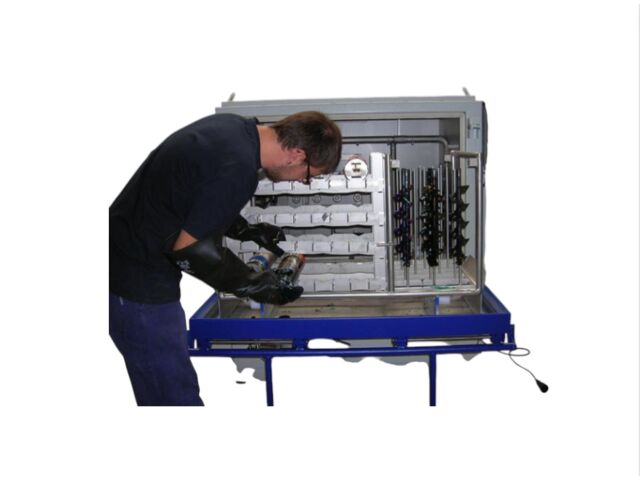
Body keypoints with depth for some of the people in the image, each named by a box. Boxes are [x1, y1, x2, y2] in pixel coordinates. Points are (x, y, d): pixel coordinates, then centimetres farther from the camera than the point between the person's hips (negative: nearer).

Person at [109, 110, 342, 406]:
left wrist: (246, 230, 11)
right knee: (176, 394, 2)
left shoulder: (233, 126, 1)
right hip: (139, 281, -10)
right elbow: (189, 248, -22)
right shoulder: (238, 168, -27)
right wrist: (252, 285, -12)